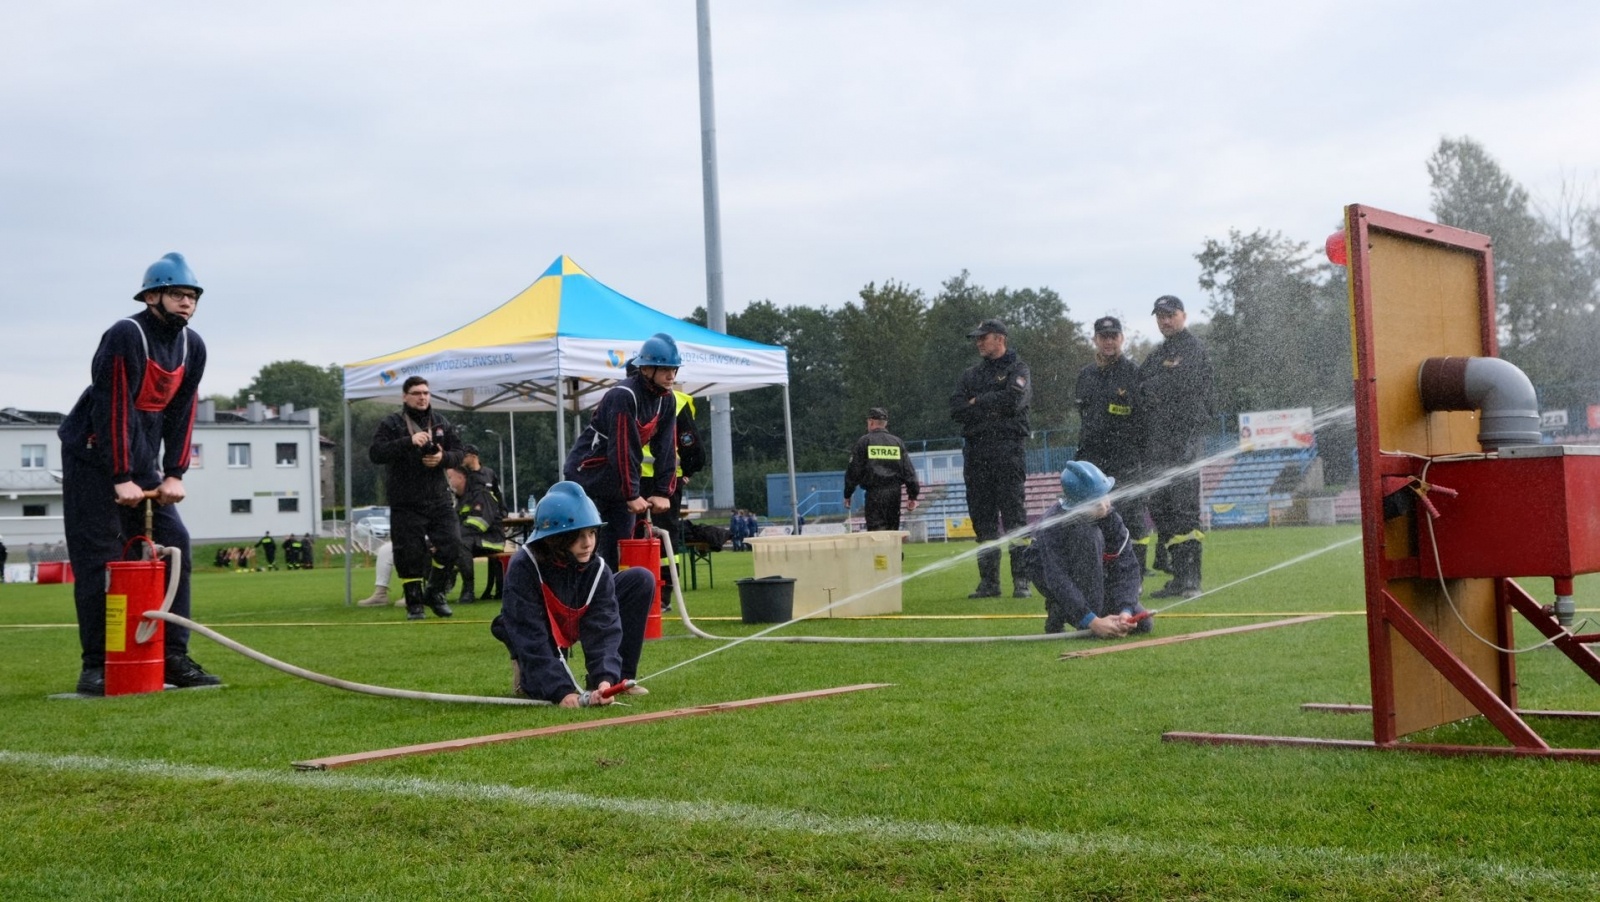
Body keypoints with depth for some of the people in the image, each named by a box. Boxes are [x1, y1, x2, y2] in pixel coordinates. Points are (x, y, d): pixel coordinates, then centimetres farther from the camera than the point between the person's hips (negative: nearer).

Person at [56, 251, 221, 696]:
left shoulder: (193, 347, 3)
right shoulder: (125, 336, -20)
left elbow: (182, 413, 5)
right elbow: (113, 410, -22)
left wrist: (174, 474, -3)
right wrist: (122, 478, -24)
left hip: (141, 459, 7)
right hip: (94, 455, -7)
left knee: (173, 547, 1)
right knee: (99, 559, -8)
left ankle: (174, 658, 7)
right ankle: (96, 666, 0)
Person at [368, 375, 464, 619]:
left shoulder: (441, 424, 11)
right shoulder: (392, 423, -2)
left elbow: (458, 453, 13)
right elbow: (375, 453, -15)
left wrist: (443, 458, -10)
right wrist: (408, 442, -25)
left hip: (438, 498, 4)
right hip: (405, 504, -4)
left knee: (450, 545, -2)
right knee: (409, 554, -2)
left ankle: (435, 592, 18)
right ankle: (414, 603, 12)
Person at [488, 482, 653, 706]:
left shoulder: (597, 569, -23)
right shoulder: (523, 568, -34)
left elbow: (604, 628, -28)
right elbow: (529, 636, -37)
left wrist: (606, 679, -47)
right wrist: (561, 691, -46)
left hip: (575, 625, 4)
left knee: (641, 579, -11)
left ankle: (620, 677, -6)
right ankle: (526, 671, 7)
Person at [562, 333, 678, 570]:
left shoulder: (666, 400, 1)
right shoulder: (623, 396, -24)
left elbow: (666, 448, 1)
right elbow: (622, 449, -25)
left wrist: (663, 492, -5)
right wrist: (632, 495, -22)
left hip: (619, 479, 7)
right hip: (588, 476, -7)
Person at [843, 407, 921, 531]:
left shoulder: (864, 442, 0)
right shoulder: (897, 442, 12)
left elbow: (853, 471, -1)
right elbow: (909, 471, 8)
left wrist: (847, 495, 7)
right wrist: (913, 496, 11)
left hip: (874, 493, -4)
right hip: (894, 493, 4)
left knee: (876, 529, -9)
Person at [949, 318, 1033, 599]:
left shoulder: (1017, 370, 4)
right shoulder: (971, 374, 19)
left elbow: (1013, 400, -15)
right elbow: (956, 409, 6)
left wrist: (977, 402, -3)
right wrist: (992, 406, -6)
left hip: (1008, 451, -6)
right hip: (976, 453, 6)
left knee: (1014, 516, -8)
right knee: (982, 517, 5)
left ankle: (1021, 581, -7)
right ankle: (988, 582, 10)